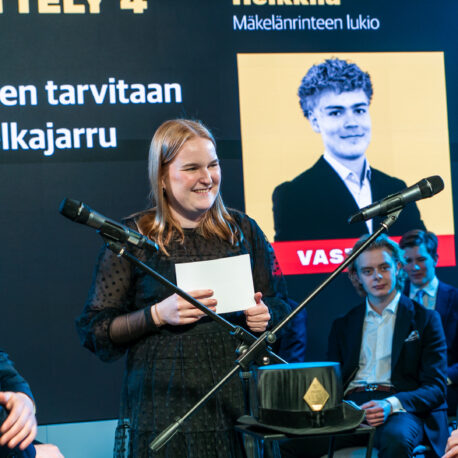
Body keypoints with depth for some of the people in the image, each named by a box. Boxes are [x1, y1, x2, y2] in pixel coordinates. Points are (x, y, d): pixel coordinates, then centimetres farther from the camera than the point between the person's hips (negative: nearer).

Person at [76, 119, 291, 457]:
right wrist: (159, 315, -14)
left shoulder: (242, 230, 12)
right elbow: (95, 330, 0)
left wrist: (264, 315, -3)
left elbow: (279, 304, 19)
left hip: (239, 401, 3)